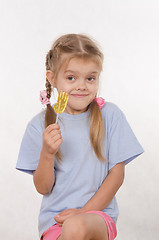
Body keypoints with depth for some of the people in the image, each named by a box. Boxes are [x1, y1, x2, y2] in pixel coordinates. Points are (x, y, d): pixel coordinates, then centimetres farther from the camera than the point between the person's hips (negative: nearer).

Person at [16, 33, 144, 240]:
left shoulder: (110, 115, 0)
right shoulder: (40, 125, 1)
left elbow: (117, 174, 0)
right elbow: (43, 188, 1)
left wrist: (84, 212, -9)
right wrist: (47, 153, -18)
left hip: (99, 212, -1)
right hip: (54, 218, 1)